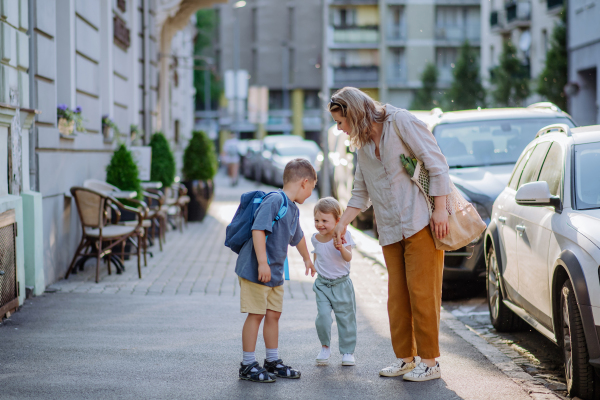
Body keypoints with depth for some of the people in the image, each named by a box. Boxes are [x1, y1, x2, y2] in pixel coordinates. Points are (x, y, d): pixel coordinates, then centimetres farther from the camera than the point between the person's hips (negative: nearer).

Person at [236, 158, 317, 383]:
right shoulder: (274, 200, -18)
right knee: (256, 314, -4)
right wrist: (262, 263, -30)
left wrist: (307, 259, 46)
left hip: (275, 272, 9)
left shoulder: (293, 210, 13)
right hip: (254, 270, -9)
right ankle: (248, 366, 4)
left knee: (273, 314, 13)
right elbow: (258, 230, -26)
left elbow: (297, 237, 32)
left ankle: (273, 361, 24)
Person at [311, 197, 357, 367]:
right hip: (322, 284, 2)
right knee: (323, 317, -12)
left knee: (345, 318, 4)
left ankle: (348, 351, 19)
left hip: (341, 284, -2)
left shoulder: (343, 235, -9)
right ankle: (325, 347, 9)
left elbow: (348, 257, -20)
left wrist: (341, 247, -36)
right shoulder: (315, 238, 2)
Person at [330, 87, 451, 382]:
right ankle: (405, 358, 16)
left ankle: (429, 361, 1)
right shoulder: (362, 146, 17)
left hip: (421, 223, -7)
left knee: (422, 292, -6)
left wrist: (440, 210, -14)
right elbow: (361, 194, 26)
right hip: (390, 232, 7)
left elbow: (436, 163, -9)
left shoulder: (401, 122, -5)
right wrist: (342, 224, 15)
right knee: (397, 296, 6)